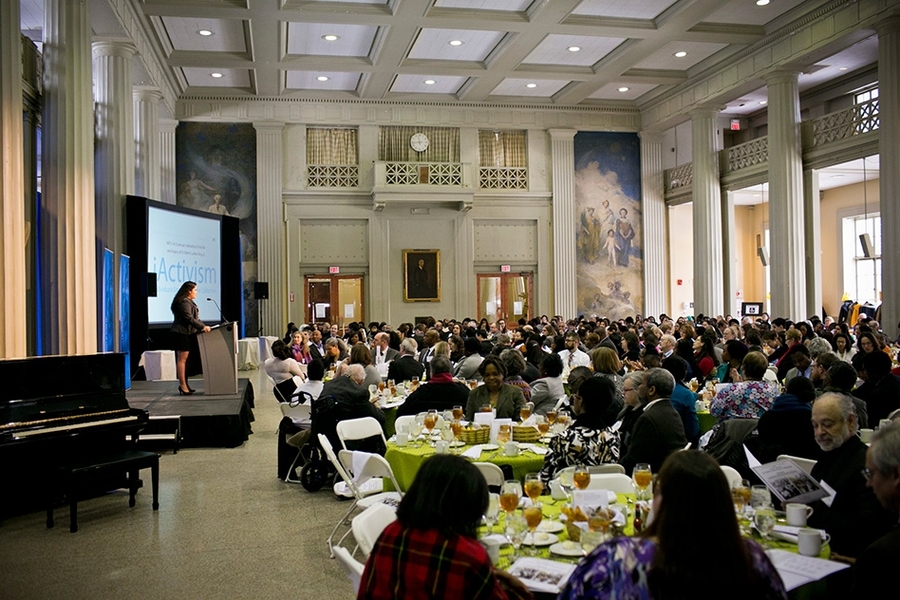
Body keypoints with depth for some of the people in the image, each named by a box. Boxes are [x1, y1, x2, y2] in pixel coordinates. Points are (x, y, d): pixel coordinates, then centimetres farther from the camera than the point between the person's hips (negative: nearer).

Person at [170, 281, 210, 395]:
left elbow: (194, 318, 24)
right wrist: (202, 327, -19)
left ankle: (183, 385, 14)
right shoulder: (184, 302, -14)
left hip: (185, 333, 11)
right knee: (182, 359, -9)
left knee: (183, 359, 11)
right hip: (181, 333, -11)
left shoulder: (188, 302, 20)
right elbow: (189, 318, -21)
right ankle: (183, 386, -8)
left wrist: (202, 326, 16)